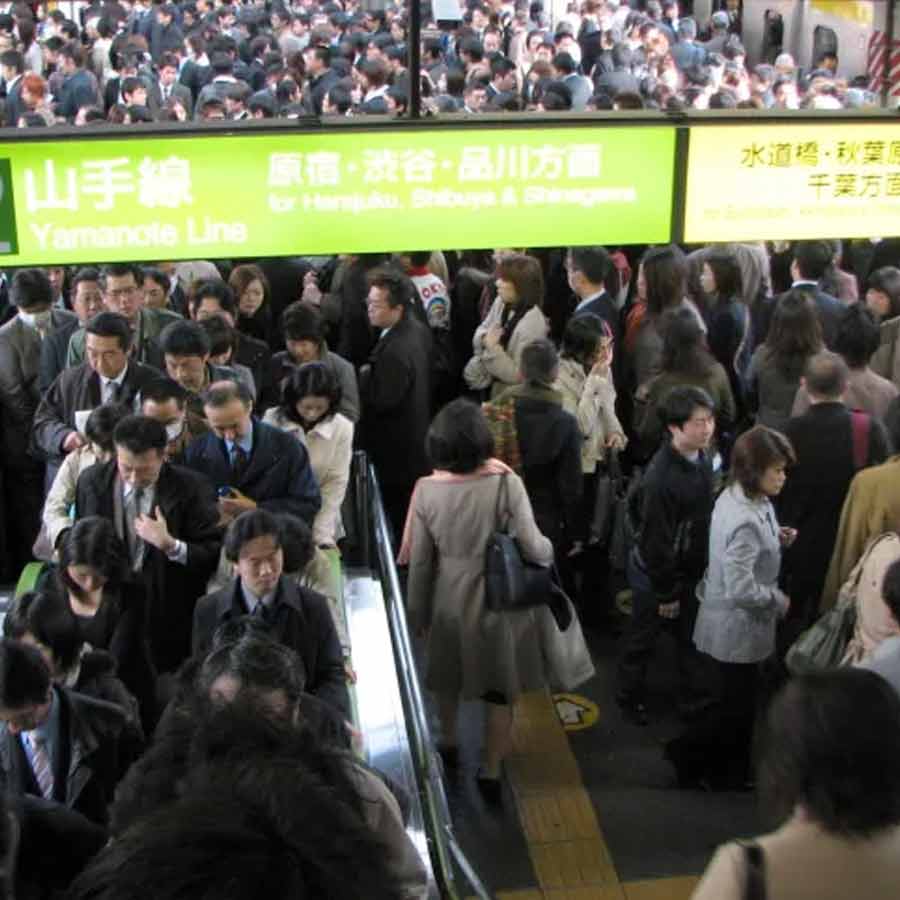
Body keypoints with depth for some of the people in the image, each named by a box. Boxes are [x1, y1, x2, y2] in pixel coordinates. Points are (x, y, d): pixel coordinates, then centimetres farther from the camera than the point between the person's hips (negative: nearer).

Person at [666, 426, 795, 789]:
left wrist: (777, 539, 0)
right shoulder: (745, 520, -31)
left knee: (738, 698, 21)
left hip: (734, 622, 10)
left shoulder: (738, 497, -1)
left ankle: (728, 771, 35)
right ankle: (687, 751, 24)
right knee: (740, 702, 8)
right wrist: (778, 601, -15)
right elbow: (741, 589, -31)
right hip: (738, 626, -10)